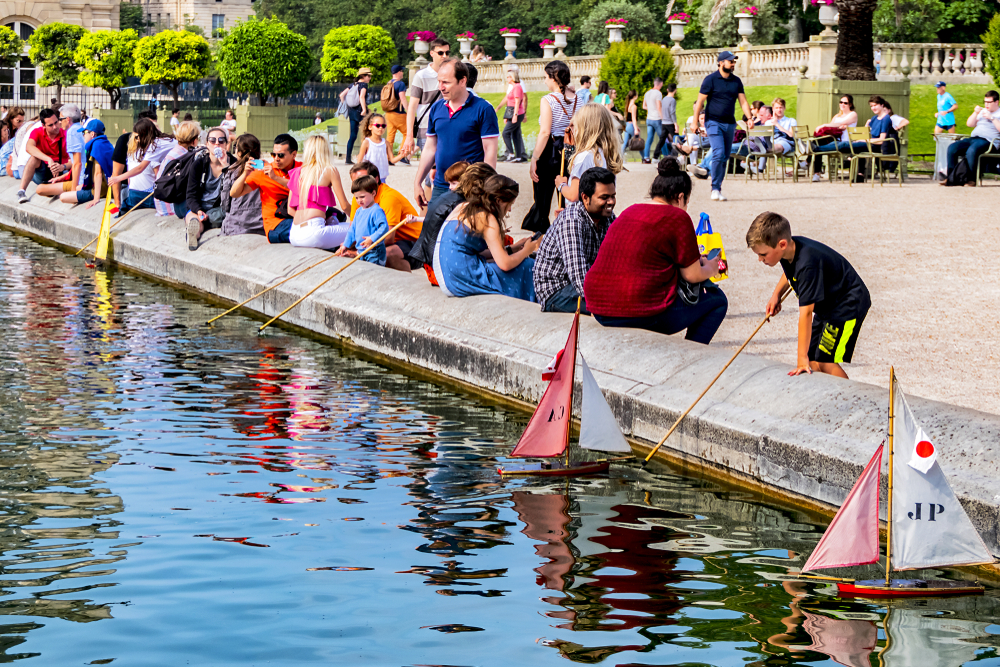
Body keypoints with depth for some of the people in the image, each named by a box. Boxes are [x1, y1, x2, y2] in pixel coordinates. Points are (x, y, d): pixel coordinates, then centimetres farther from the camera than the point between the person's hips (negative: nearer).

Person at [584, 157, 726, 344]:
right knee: (717, 300, 14)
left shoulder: (630, 211, 15)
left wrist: (697, 261, 33)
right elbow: (692, 275, -3)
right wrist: (710, 269, 20)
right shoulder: (678, 218, -7)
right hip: (641, 314, -8)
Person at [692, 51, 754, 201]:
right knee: (718, 154, -18)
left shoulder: (736, 81, 11)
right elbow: (700, 101, -4)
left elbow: (743, 101, 12)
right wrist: (695, 121, -7)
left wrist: (749, 118, -3)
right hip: (714, 122, -5)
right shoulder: (710, 80, -4)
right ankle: (715, 189, -13)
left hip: (729, 124, 5)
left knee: (725, 158, 7)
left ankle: (718, 189, 14)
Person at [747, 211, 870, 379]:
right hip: (827, 307, 9)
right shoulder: (790, 248, -9)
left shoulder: (807, 265, -35)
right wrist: (776, 294, 3)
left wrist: (802, 358, -33)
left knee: (825, 362, -18)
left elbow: (806, 313, -35)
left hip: (849, 304, -9)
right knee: (813, 363, 2)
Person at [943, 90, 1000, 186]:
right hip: (973, 138, 7)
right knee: (952, 148, -15)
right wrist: (975, 113, 8)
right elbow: (969, 124, 23)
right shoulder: (983, 111, 27)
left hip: (988, 141, -7)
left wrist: (992, 118, -12)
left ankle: (972, 179, -26)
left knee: (971, 151, -38)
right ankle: (951, 179, -15)